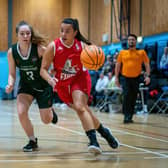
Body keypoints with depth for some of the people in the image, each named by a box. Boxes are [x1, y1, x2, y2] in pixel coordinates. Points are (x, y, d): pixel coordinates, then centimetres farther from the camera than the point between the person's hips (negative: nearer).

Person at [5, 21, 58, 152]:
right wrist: (10, 84, -25)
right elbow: (12, 74, -4)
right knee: (21, 112, -20)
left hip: (43, 85, -2)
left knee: (46, 120, 6)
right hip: (26, 85, 2)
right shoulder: (12, 52, -16)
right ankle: (33, 141, 4)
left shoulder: (39, 48, -26)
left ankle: (51, 112, 47)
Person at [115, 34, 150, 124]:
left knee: (133, 98, 6)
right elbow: (118, 65, 11)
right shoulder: (122, 52, 6)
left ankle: (129, 117, 16)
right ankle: (127, 116, -15)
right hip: (125, 78, -1)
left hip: (136, 78, 1)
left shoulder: (141, 52, 3)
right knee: (126, 96, -15)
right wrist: (116, 77, 5)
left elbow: (147, 64, 1)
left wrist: (147, 76, -11)